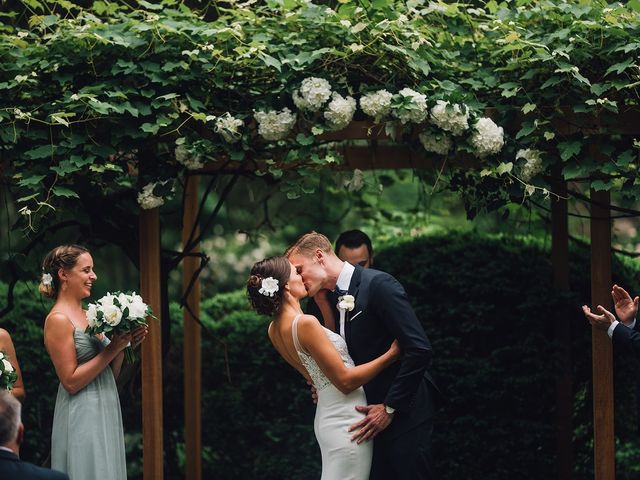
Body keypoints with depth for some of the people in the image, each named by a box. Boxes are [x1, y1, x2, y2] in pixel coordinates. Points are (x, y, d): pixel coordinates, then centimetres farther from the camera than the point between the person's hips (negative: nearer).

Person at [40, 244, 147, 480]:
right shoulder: (58, 320, -11)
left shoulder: (87, 315, 13)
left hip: (107, 414, 8)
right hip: (82, 417, -8)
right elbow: (71, 382, -16)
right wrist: (112, 349, -16)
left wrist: (123, 344, 0)